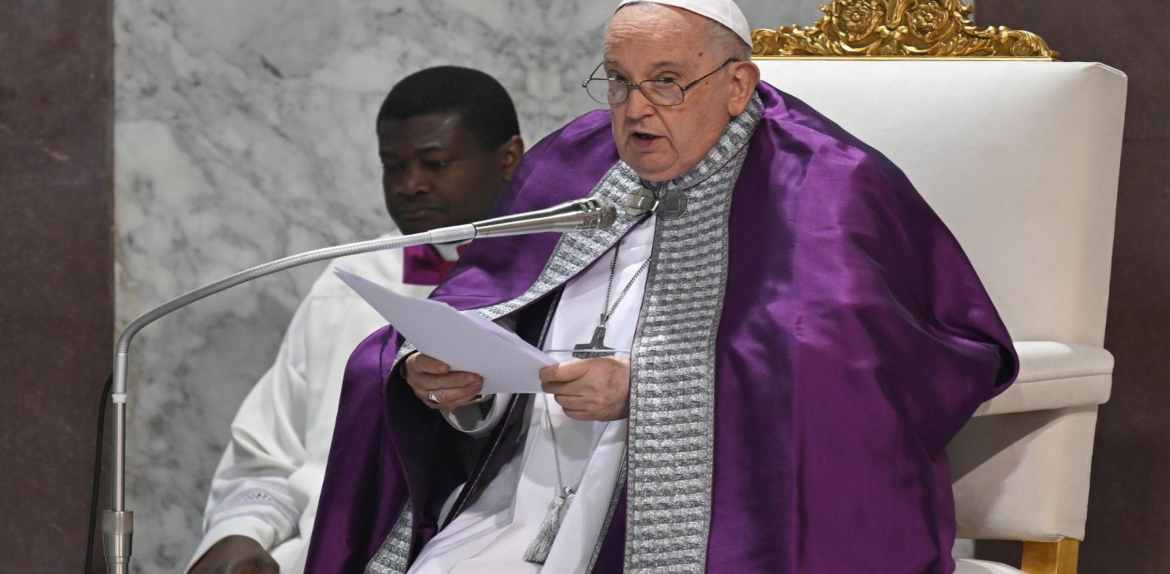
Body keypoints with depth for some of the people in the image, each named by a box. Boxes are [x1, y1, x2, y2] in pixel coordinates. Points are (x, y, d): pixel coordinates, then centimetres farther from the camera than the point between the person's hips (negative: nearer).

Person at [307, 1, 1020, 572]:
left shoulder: (822, 190, -4)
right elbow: (481, 304, 14)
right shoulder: (573, 164, 15)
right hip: (517, 499, 5)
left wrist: (644, 388, -19)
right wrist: (439, 376, -10)